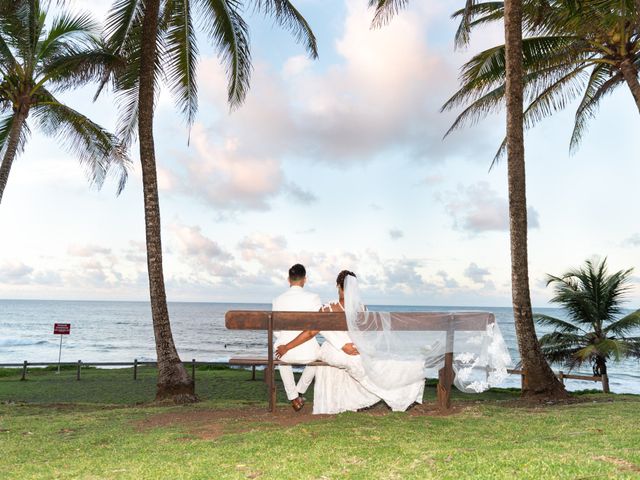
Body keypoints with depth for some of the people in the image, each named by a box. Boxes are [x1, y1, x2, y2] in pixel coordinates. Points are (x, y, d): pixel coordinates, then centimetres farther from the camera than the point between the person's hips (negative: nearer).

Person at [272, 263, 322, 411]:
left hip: (285, 351, 1)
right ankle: (300, 391, 40)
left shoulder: (277, 300, -3)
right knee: (317, 353, 37)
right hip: (308, 353, -1)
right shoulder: (313, 298, -7)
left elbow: (275, 331, 4)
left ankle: (293, 397, 36)